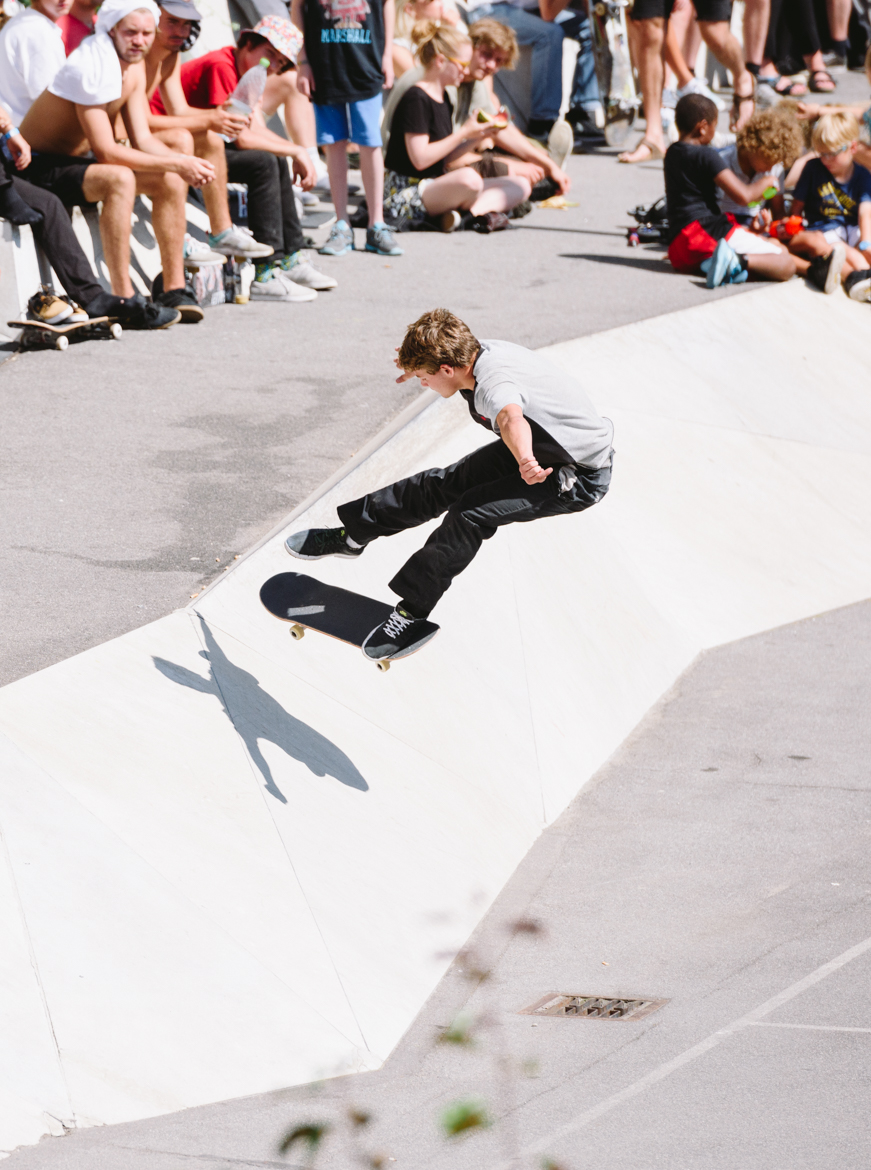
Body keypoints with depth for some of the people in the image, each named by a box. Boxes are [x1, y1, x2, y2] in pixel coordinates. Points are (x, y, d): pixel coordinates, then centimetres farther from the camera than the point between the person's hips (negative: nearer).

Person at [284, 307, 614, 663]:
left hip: (580, 478, -10)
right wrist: (421, 357, 37)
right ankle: (353, 535, 25)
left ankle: (412, 613, -10)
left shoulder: (494, 384, -34)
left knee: (469, 515, -21)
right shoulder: (486, 351, -6)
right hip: (540, 448, 10)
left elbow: (511, 417, -59)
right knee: (443, 485, 11)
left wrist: (525, 461, -80)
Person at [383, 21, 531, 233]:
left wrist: (478, 137, 1)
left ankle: (474, 211, -21)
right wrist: (464, 133, -15)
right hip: (406, 194, -10)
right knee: (468, 178, -41)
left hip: (435, 188, 10)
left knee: (521, 185, 3)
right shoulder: (416, 99, -14)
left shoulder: (443, 99, 15)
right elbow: (420, 159, -21)